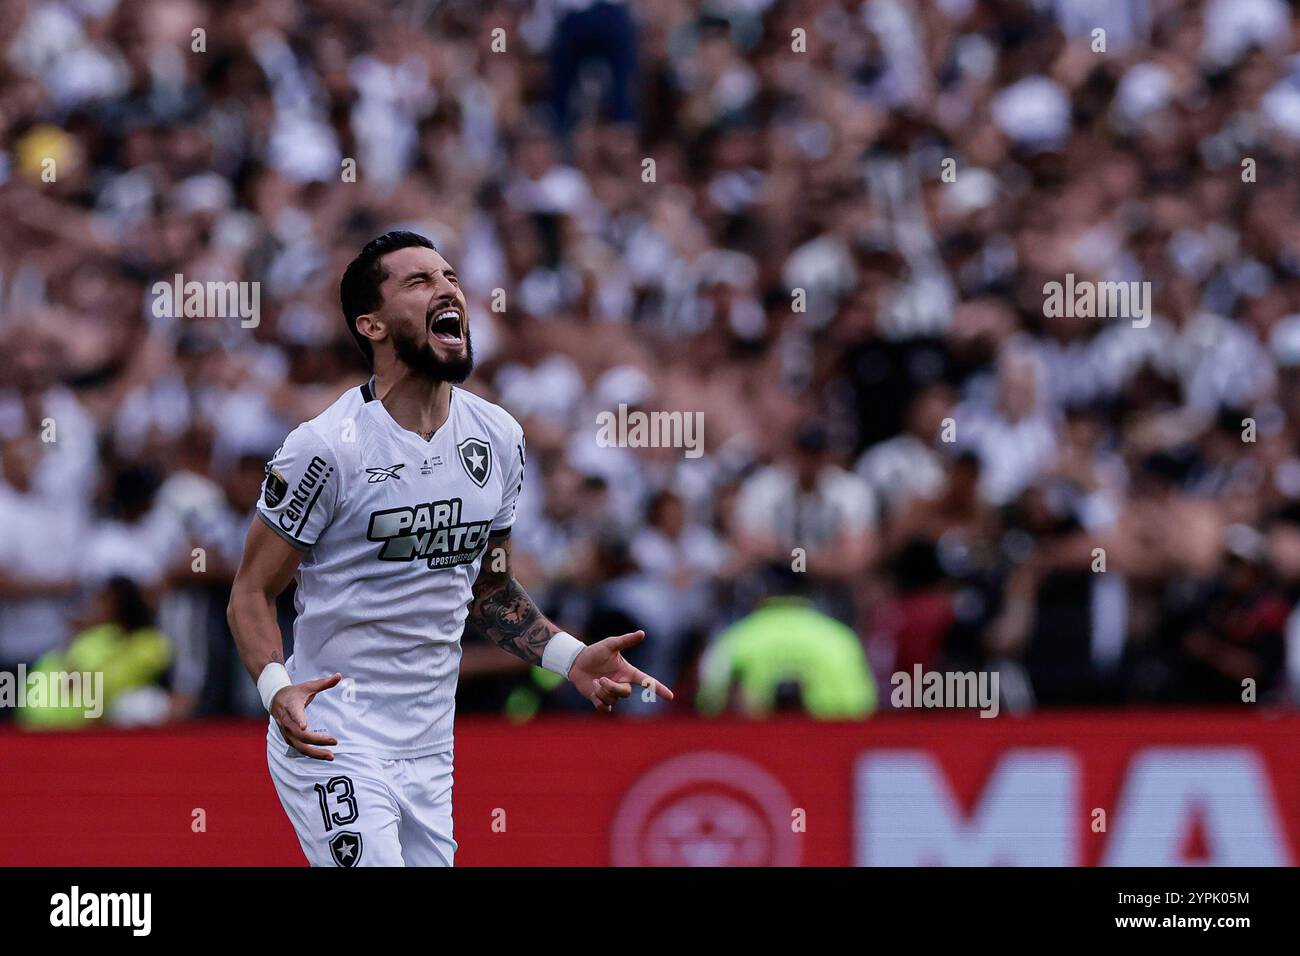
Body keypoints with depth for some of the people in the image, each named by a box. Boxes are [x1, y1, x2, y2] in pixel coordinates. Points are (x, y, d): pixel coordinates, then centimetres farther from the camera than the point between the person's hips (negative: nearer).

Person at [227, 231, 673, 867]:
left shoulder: (498, 438, 6)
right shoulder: (328, 449, -13)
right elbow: (251, 594, -9)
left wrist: (571, 659, 4)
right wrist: (277, 689, -27)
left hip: (430, 748, 6)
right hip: (333, 742, -6)